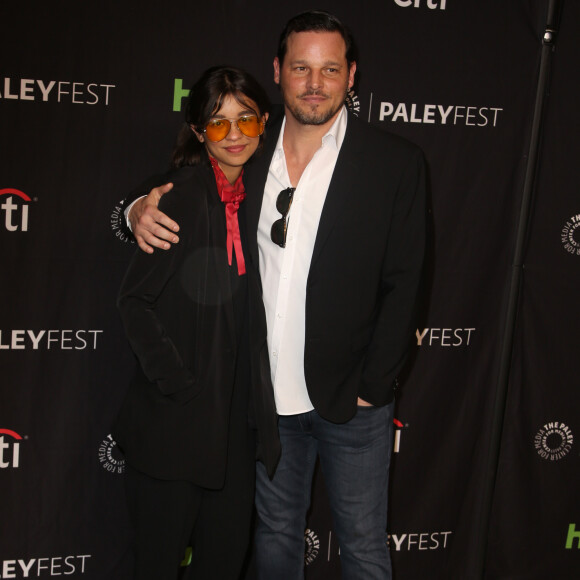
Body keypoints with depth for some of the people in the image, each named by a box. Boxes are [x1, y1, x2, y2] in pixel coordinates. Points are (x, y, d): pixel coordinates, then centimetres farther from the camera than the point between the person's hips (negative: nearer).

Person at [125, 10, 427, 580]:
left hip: (350, 402, -2)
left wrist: (370, 389, -11)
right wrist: (144, 209, -10)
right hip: (267, 395, 3)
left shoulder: (396, 163, -8)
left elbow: (402, 286, -8)